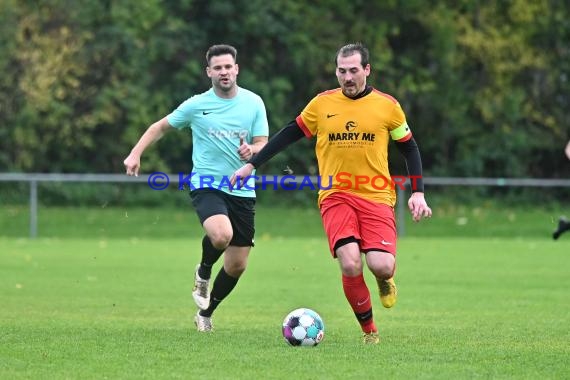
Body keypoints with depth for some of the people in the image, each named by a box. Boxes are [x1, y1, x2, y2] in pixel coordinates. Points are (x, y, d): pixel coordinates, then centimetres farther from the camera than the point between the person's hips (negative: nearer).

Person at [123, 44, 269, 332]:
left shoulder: (253, 103, 3)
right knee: (221, 235, -34)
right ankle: (203, 273, 0)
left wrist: (251, 151, -21)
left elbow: (263, 145, 3)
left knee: (237, 265, 6)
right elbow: (161, 127, 11)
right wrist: (135, 154, 0)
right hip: (206, 185, -3)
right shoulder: (197, 105, -2)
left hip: (242, 190, 3)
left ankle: (206, 314, 30)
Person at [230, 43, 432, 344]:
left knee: (381, 265, -19)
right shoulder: (321, 104, 4)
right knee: (350, 264, -21)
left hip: (376, 195, 0)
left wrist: (417, 193, 3)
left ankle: (385, 279, 22)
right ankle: (369, 330, 2)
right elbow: (289, 135, 14)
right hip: (335, 195, 0)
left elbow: (409, 148, 12)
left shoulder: (387, 105, 3)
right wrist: (251, 164, 12)